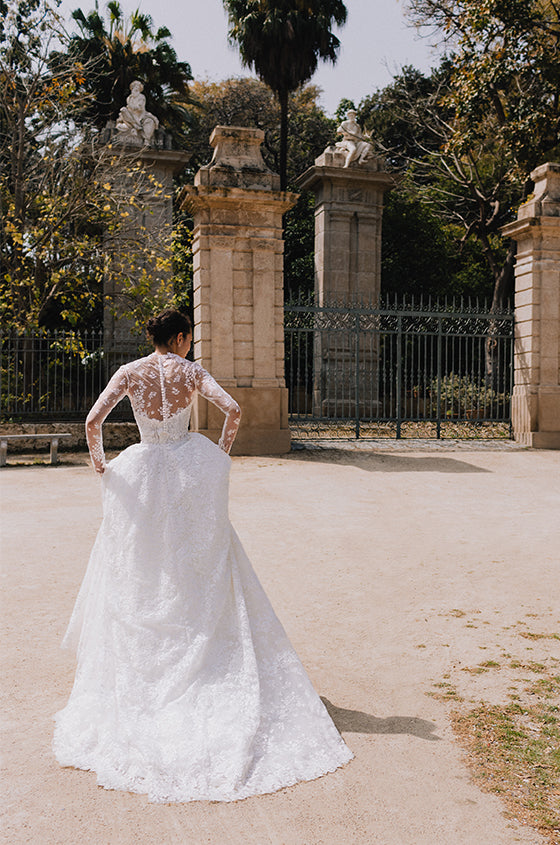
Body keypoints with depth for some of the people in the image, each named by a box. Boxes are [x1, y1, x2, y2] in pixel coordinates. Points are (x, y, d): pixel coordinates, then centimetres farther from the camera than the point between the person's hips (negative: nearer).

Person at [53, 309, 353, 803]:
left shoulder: (130, 372, -2)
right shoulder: (191, 371, -3)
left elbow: (93, 420, -13)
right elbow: (232, 409, -15)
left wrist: (99, 462, 2)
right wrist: (221, 455, -1)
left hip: (142, 474, 1)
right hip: (190, 469, 0)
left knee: (139, 578, 13)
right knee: (201, 572, 12)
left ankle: (136, 676, 20)